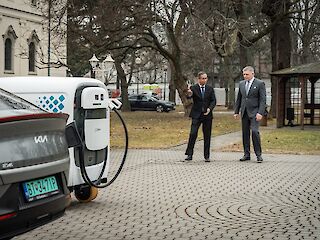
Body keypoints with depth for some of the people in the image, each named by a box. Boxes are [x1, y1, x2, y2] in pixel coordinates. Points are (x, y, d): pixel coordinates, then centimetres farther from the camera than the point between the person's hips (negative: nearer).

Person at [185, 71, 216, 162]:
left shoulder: (210, 89, 7)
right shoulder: (193, 88, -2)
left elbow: (213, 101, 5)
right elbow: (189, 97, -20)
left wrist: (209, 109, -14)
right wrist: (189, 94, -44)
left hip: (207, 115, 2)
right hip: (196, 115, -2)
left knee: (207, 136, 5)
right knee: (193, 134, -11)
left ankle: (207, 156, 13)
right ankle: (189, 154, -4)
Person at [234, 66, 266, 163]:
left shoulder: (260, 84, -3)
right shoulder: (241, 84, 13)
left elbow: (262, 100, -8)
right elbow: (238, 99, 18)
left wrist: (260, 113, -17)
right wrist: (236, 111, 12)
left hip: (254, 112, -6)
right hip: (244, 112, 6)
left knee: (255, 131, -15)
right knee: (245, 133, 5)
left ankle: (258, 155, -7)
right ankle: (246, 154, 12)